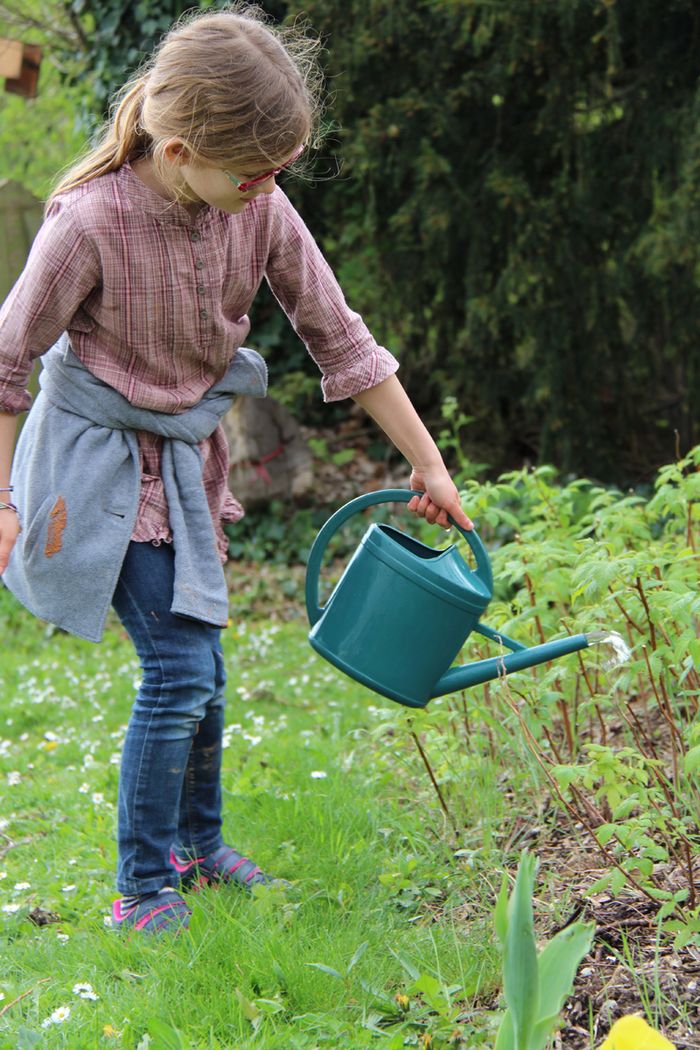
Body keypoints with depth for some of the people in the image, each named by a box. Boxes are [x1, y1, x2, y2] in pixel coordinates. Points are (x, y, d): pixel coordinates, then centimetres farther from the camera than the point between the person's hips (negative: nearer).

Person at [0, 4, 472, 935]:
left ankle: (198, 846, 35)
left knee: (201, 667, 13)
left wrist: (428, 465, 0)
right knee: (179, 669, -10)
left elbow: (340, 338, -3)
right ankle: (143, 888, 6)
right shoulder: (90, 224, -27)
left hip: (190, 455, 5)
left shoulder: (262, 211, -13)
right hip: (102, 460, -5)